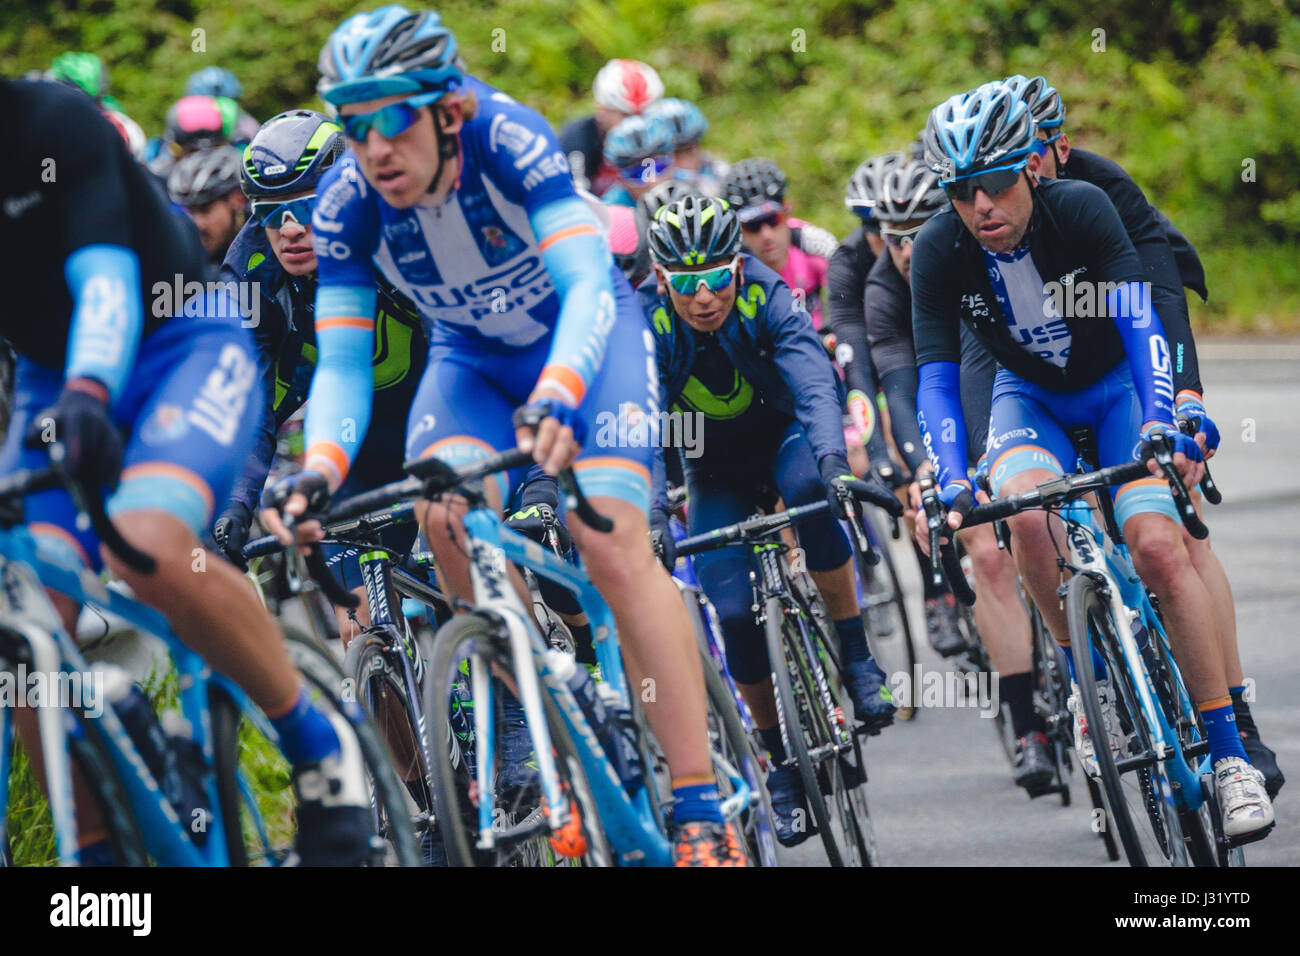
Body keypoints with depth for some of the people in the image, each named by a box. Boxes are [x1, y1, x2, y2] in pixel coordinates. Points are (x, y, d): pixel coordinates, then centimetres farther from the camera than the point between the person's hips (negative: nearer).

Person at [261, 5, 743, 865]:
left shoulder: (508, 139, -33)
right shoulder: (346, 200, -23)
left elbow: (588, 285, -42)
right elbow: (342, 359, -23)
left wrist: (558, 396, -61)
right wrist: (322, 469, -44)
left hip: (583, 332, -3)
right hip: (473, 357, 3)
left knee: (612, 539, -22)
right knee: (444, 514, -26)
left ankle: (702, 806, -19)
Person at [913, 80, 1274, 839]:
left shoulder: (1081, 208, -27)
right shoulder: (939, 252, -22)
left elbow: (1141, 325, -33)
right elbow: (936, 377, -23)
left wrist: (1163, 427, -48)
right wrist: (952, 485, -38)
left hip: (1116, 385, -1)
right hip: (1030, 396, 2)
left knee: (1159, 545, -23)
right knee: (1027, 513, -32)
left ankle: (1229, 755, -16)